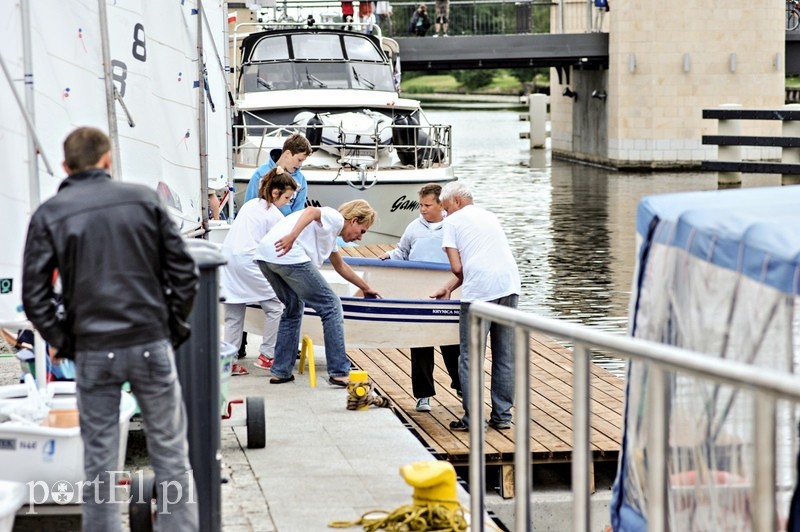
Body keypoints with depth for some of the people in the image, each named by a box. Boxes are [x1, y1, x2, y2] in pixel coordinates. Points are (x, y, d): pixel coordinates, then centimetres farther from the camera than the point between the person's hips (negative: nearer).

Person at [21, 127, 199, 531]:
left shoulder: (49, 215, 0)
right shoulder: (144, 200, 1)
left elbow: (34, 296, -3)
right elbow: (183, 272, 0)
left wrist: (63, 342, 8)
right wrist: (174, 327, 10)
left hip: (93, 352, 0)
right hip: (151, 345, 0)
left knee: (99, 463, 8)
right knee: (170, 453, 9)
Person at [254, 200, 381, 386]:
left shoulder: (331, 231, 33)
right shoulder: (335, 218, 5)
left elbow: (341, 266, 48)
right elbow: (311, 211, -18)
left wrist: (365, 287, 59)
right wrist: (293, 236, -33)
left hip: (265, 256, 10)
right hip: (289, 256, -10)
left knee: (294, 309, 27)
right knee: (331, 307, 0)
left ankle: (280, 372, 26)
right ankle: (339, 372, 0)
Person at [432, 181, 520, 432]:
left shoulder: (453, 222, 7)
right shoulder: (490, 217, 25)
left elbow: (457, 267, -1)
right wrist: (448, 288, 31)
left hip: (479, 291, -6)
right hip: (510, 287, 6)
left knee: (470, 358, 3)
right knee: (505, 357, 12)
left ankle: (472, 418, 3)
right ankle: (502, 416, 16)